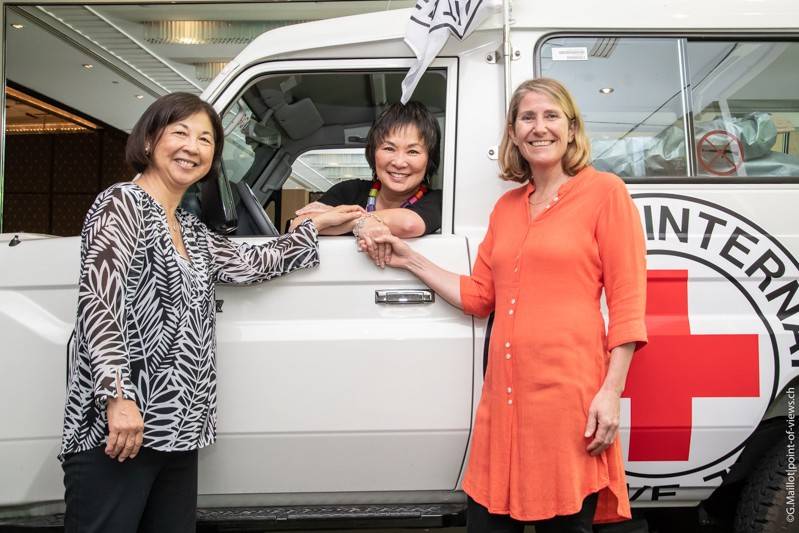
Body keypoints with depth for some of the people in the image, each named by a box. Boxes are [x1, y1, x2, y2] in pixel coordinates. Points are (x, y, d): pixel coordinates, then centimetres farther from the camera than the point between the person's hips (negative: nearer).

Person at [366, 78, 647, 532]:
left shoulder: (603, 191, 1)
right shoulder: (507, 207, 17)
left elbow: (627, 301, -4)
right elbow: (478, 295, 18)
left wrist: (611, 391, -12)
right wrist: (408, 260, 16)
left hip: (568, 396, -5)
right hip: (504, 399, 5)